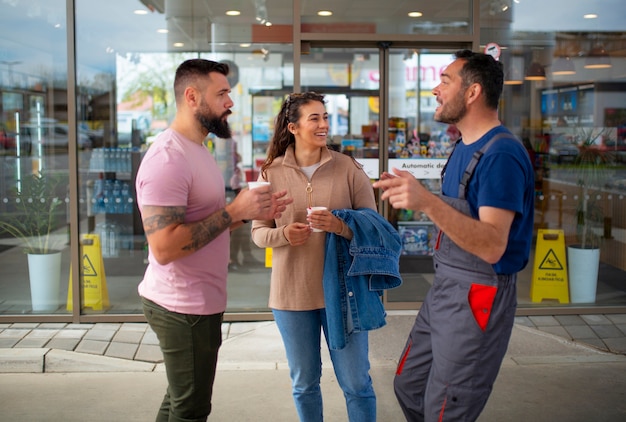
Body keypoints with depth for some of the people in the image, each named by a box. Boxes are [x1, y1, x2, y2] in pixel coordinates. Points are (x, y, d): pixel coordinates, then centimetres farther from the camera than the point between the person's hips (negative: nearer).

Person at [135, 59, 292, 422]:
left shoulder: (196, 149, 11)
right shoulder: (168, 158, -22)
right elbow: (164, 247, -29)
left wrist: (251, 214, 2)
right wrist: (235, 211, -25)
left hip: (195, 302, 10)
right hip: (184, 307, -10)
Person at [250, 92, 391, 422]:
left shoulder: (348, 168, -4)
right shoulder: (272, 172, -1)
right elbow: (258, 232, 2)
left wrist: (340, 226, -22)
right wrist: (283, 234, -19)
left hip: (343, 290, -1)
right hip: (292, 293, 1)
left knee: (357, 383, 8)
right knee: (304, 382, 16)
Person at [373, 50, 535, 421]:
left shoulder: (501, 154, -21)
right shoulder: (464, 147, 10)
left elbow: (492, 246, -30)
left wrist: (428, 202, -42)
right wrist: (413, 195, 7)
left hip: (478, 299, -10)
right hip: (445, 290, 10)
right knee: (409, 389, 20)